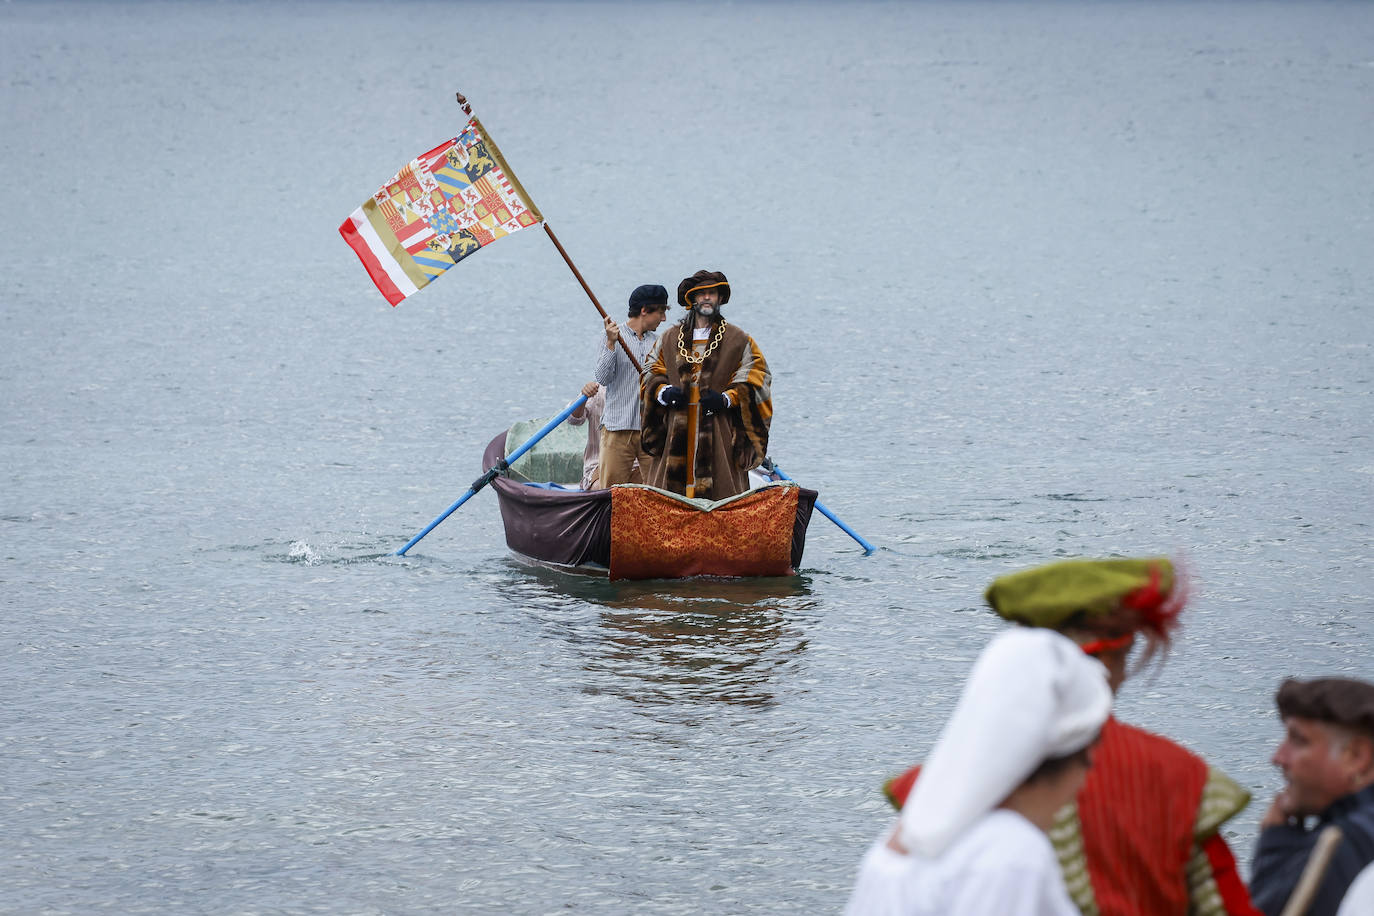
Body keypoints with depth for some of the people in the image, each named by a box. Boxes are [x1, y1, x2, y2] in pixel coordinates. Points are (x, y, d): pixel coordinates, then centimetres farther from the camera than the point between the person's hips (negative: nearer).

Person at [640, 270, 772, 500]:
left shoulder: (738, 341, 8)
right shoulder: (670, 339, 16)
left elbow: (755, 380, 4)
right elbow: (651, 372, 19)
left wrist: (726, 398, -12)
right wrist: (663, 392, -3)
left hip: (719, 433, -2)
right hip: (676, 434, 2)